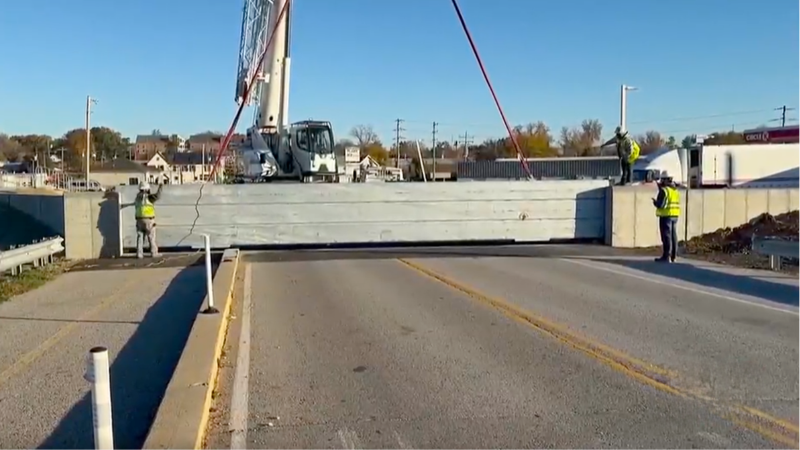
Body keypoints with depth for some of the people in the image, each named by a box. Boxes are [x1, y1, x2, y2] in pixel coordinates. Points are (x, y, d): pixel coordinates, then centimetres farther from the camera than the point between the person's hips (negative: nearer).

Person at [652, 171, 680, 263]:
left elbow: (660, 204, -21)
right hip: (675, 215, 8)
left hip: (666, 215, -8)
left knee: (666, 236, -7)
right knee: (673, 236, 11)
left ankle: (666, 256, -7)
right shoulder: (675, 190, 14)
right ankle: (673, 256, 15)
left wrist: (655, 202, 3)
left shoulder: (664, 190, -13)